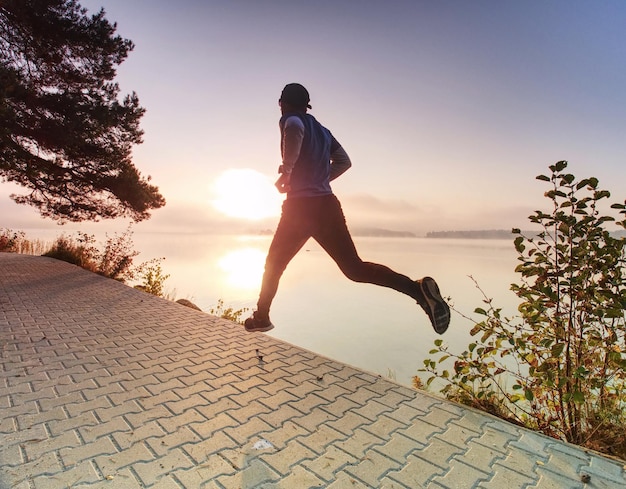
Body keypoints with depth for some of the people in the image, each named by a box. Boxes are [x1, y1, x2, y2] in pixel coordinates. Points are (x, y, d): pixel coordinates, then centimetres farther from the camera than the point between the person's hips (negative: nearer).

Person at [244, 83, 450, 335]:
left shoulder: (290, 120, 2)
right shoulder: (322, 130, 21)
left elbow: (295, 131, -24)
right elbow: (343, 161, 24)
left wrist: (286, 170, -17)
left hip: (300, 207, -6)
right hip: (327, 204, 6)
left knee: (274, 264, 15)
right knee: (354, 268, 2)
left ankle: (261, 317, 27)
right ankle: (417, 287, -15)